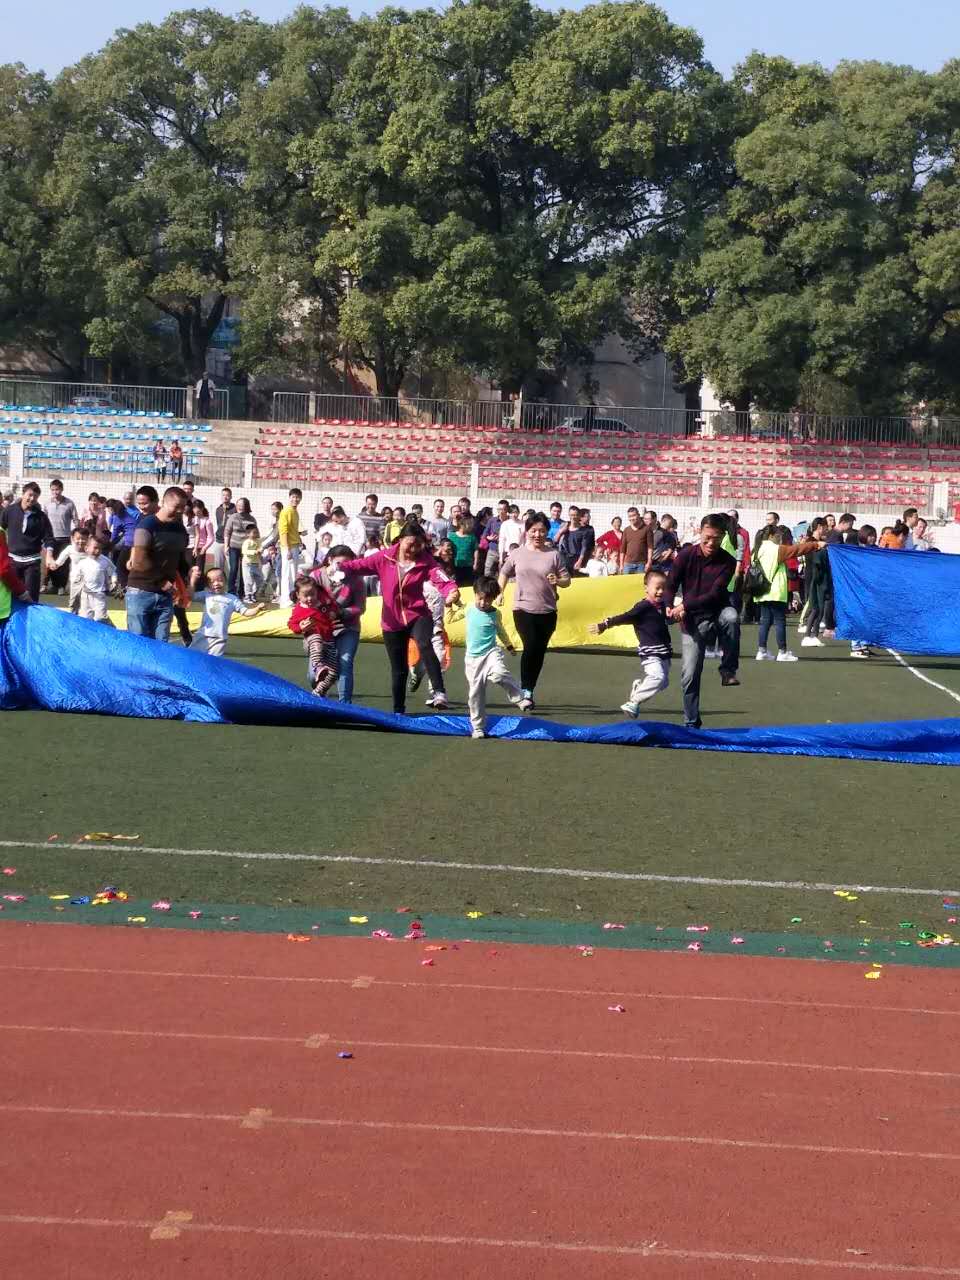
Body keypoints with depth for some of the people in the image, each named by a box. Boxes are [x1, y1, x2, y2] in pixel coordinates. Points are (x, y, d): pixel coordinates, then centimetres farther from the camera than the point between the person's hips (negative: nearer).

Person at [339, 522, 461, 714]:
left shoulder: (426, 561, -8)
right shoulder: (385, 558, -5)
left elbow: (442, 580, -22)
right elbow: (360, 565, -9)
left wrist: (451, 592, -45)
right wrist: (340, 567, -29)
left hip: (417, 615, -2)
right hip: (392, 621, 2)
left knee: (424, 645, -34)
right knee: (398, 669, 12)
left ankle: (439, 692, -42)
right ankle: (398, 710, 31)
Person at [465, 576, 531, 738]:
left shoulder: (495, 614, -1)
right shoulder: (469, 610, 0)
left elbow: (500, 630, 18)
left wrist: (509, 645, 30)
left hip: (491, 652, -2)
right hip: (473, 657, 2)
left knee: (499, 674, -34)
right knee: (475, 694, 5)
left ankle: (520, 699, -17)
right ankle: (478, 728, 17)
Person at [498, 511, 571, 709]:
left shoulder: (553, 554, 0)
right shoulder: (518, 554, 2)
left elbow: (567, 580, 3)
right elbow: (504, 573, 18)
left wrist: (558, 581, -18)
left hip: (547, 611, 2)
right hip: (524, 609, -2)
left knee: (540, 652, 7)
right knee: (531, 646, -18)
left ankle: (529, 692, 19)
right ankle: (525, 690, -8)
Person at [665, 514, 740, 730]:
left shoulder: (727, 562, -9)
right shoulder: (686, 555, -5)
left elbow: (715, 594, -16)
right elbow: (671, 584, 1)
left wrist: (685, 605, -24)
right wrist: (670, 607, -19)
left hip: (717, 611, 0)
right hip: (692, 620, 1)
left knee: (731, 616, -37)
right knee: (690, 674, -5)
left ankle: (728, 670, -22)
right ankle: (691, 723, 11)